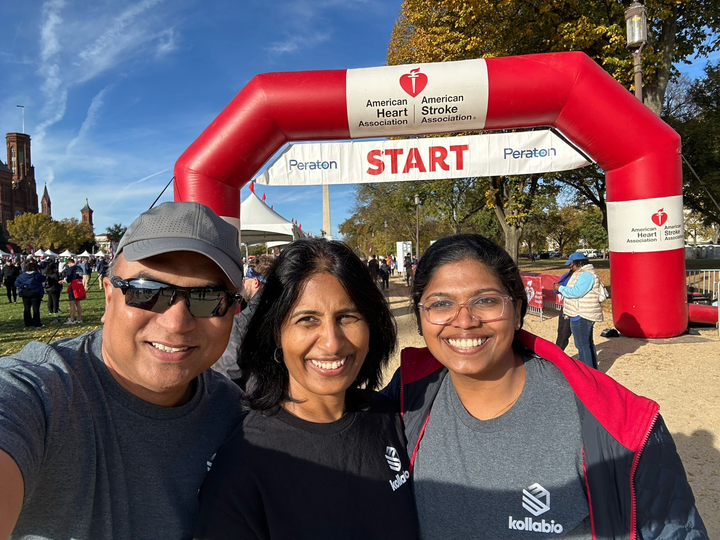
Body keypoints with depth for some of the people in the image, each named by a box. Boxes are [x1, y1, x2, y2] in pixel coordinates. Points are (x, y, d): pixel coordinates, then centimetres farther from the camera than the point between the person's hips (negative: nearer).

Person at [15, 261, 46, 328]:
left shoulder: (22, 275, 1)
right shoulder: (37, 274, -10)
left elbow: (16, 283, -1)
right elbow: (43, 279, 2)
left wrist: (22, 286, -5)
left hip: (25, 293, 3)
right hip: (35, 293, -3)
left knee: (27, 309, 12)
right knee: (36, 309, 0)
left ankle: (28, 323, 15)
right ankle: (37, 324, 0)